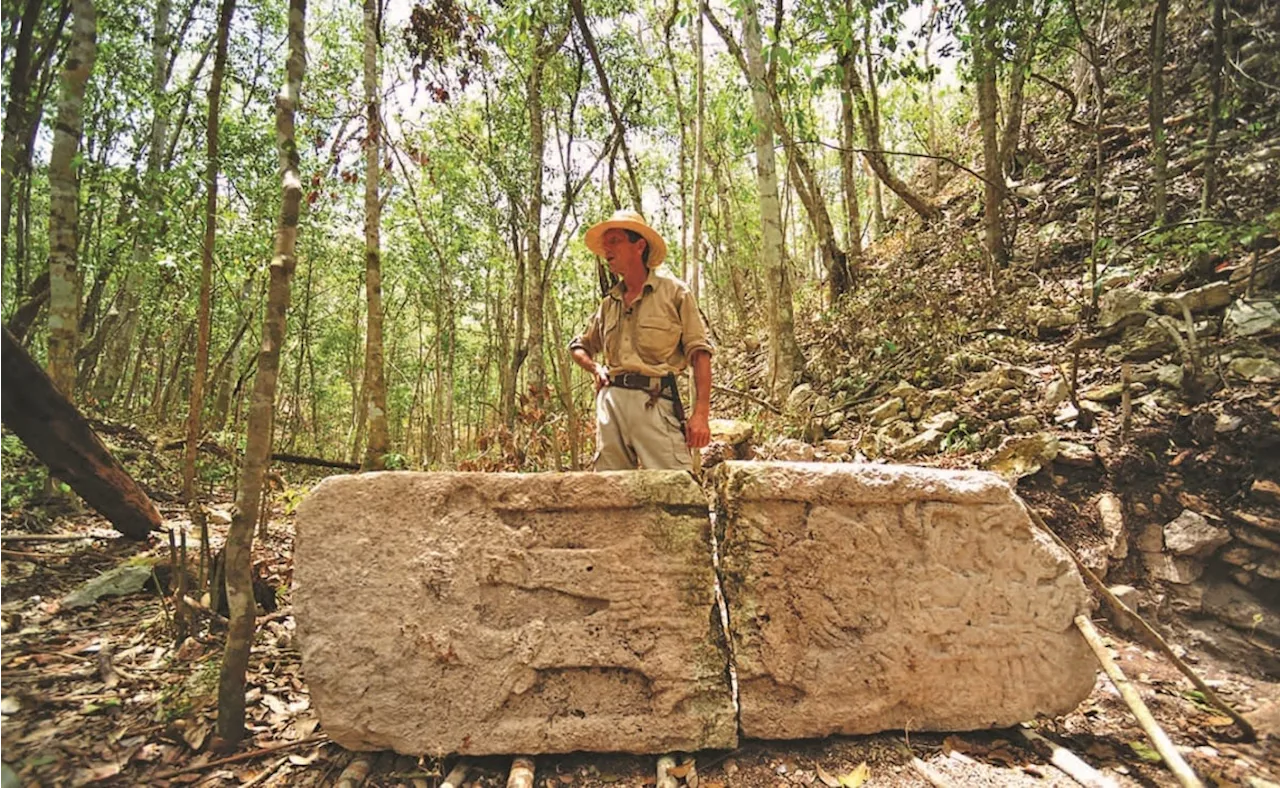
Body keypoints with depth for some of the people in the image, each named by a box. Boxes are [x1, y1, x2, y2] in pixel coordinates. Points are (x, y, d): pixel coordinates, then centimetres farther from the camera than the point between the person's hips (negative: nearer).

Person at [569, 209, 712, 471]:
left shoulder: (673, 291, 4)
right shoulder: (609, 303, 19)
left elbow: (699, 351, -2)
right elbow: (579, 345, 33)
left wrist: (701, 413, -12)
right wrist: (596, 368, 10)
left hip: (655, 400, -5)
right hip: (610, 400, 5)